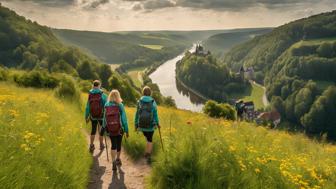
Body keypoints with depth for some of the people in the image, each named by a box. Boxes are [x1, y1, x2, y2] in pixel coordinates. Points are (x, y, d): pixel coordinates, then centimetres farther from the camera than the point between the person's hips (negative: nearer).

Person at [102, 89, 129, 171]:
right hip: (119, 129, -1)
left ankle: (113, 161, -8)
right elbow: (124, 119, -11)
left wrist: (104, 127, 15)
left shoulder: (106, 105, -4)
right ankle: (118, 159, 37)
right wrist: (126, 130, -3)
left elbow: (105, 118, 2)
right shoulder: (120, 105, -12)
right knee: (118, 144, 18)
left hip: (110, 129, 1)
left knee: (113, 145, 9)